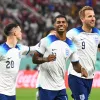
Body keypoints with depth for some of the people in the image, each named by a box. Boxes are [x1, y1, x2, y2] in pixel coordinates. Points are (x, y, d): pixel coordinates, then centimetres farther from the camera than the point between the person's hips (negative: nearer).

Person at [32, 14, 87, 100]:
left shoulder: (71, 45, 7)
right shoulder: (46, 41, -6)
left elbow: (76, 65, 13)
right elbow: (35, 59, -4)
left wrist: (82, 69, -10)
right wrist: (45, 59, -23)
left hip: (60, 87, 4)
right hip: (46, 86, -4)